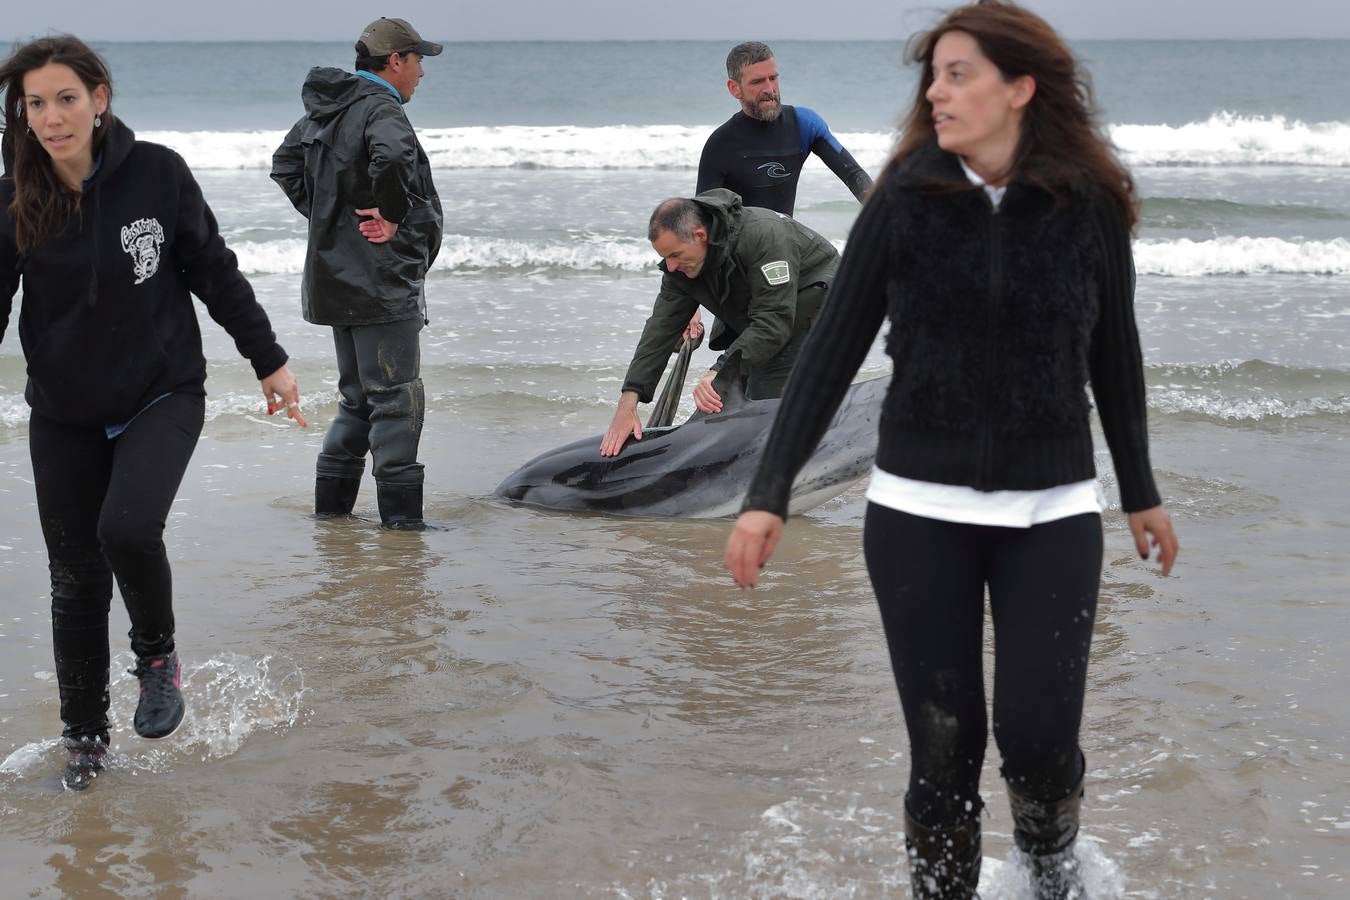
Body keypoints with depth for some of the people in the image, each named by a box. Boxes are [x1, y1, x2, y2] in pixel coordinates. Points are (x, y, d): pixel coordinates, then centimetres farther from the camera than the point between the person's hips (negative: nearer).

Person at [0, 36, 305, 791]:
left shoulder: (156, 173, -12)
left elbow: (214, 271, -1)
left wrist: (269, 360, 4)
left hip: (163, 395, -2)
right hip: (64, 415, 2)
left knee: (128, 527, -26)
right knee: (76, 579, 6)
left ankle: (159, 654, 4)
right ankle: (86, 736, 24)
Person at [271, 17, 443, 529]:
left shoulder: (324, 110, 13)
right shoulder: (381, 109, -16)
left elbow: (285, 164, 24)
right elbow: (391, 158, -38)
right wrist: (392, 214, -23)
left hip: (336, 273, 9)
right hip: (381, 282, -9)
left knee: (357, 396, 18)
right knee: (397, 398, -4)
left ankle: (331, 502, 21)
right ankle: (400, 514, -3)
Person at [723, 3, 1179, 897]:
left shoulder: (1090, 203, -4)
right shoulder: (905, 199, -5)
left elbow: (1114, 354, 8)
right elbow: (835, 348, -2)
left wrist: (1141, 493, 18)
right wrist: (770, 494, -6)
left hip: (1052, 513, 0)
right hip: (917, 513, 0)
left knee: (1039, 735, -5)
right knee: (942, 746, 1)